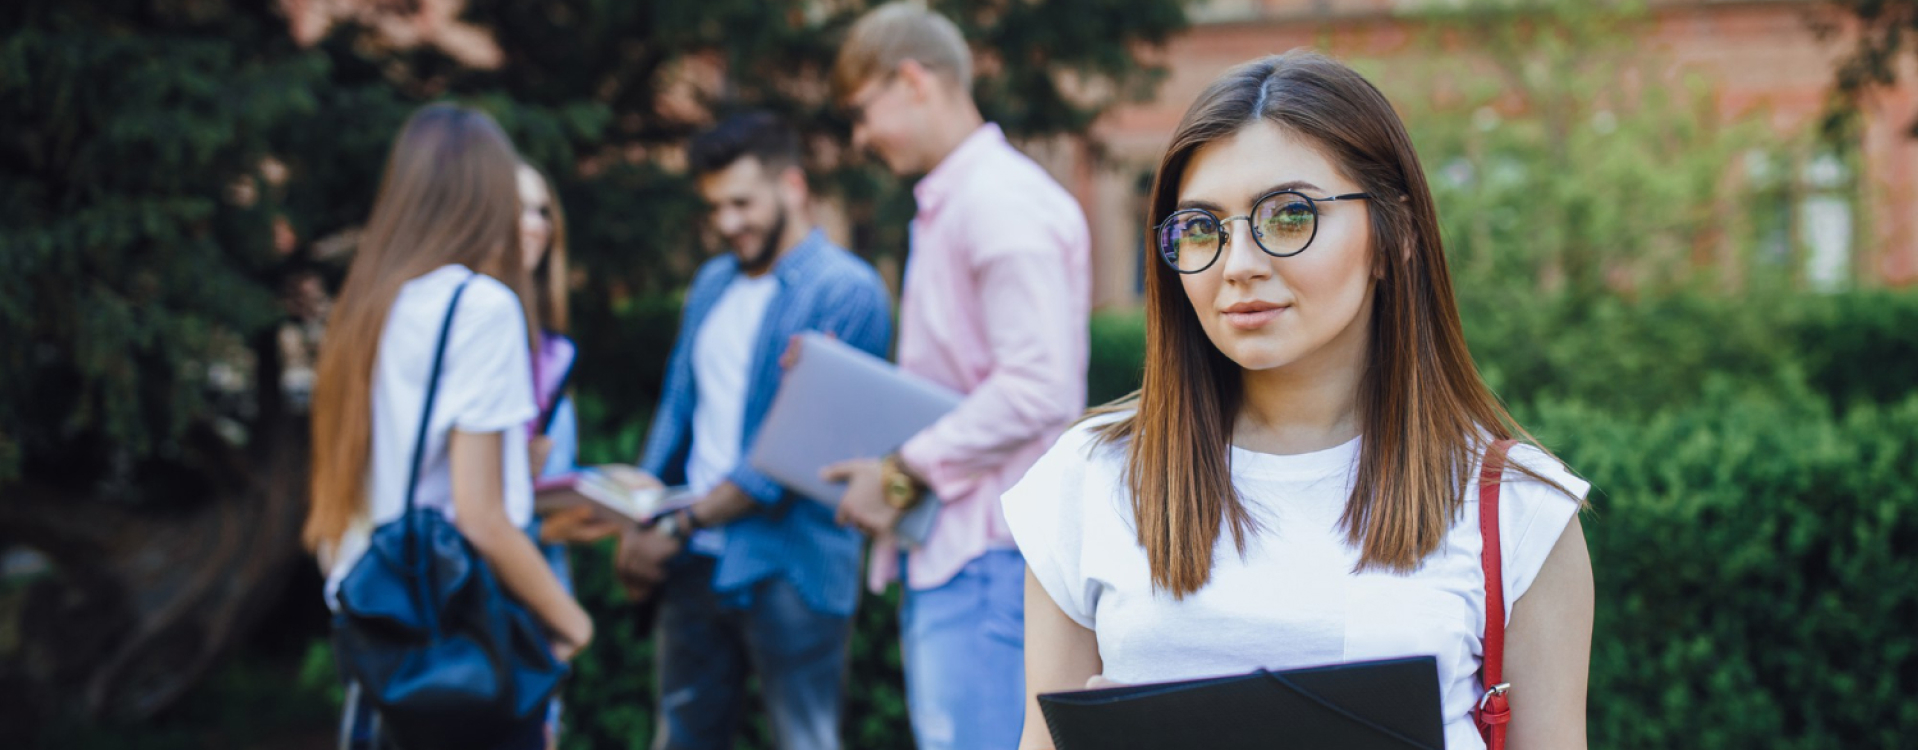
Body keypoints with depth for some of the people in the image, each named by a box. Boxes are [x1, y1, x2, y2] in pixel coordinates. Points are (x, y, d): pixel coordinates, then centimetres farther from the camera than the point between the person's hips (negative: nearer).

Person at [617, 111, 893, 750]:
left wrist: (681, 527, -14)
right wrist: (637, 525, 4)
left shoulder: (846, 291, -10)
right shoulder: (713, 284, 16)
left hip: (790, 567, -7)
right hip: (698, 563, 7)